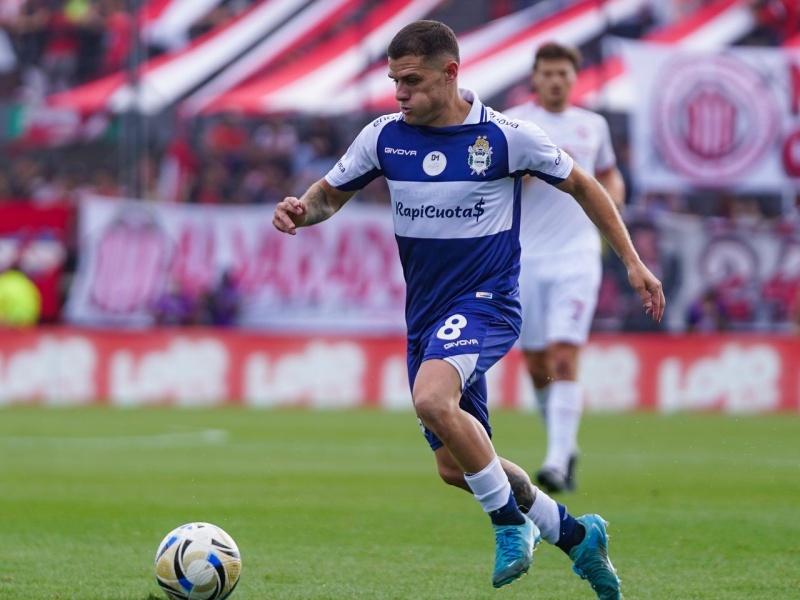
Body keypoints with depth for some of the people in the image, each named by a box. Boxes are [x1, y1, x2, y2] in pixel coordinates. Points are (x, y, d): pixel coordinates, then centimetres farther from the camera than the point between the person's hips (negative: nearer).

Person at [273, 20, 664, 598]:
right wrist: (301, 209, -14)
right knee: (456, 466, 8)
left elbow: (581, 185, 3)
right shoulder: (384, 137, 0)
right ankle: (574, 534, 27)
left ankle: (510, 521, -15)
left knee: (433, 399, -34)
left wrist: (632, 261, 3)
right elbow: (330, 194, 11)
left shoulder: (505, 136, -10)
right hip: (426, 312, 6)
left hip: (485, 301, -6)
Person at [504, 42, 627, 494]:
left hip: (577, 256, 0)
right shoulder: (512, 123, 3)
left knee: (565, 359, -14)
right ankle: (566, 446, 28)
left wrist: (613, 197, 8)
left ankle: (557, 462, -19)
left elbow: (609, 173, 29)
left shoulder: (593, 126, 12)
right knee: (537, 364, 6)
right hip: (525, 255, 0)